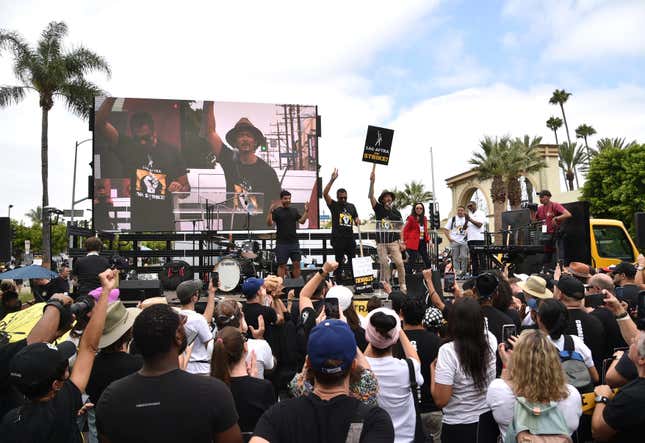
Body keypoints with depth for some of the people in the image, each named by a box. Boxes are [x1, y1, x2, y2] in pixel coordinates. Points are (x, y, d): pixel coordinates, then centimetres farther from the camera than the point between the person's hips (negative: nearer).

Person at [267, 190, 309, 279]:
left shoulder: (294, 210, 11)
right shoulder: (277, 211, -4)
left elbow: (302, 221, 12)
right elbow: (269, 223, -14)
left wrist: (306, 211, 0)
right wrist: (270, 211, -27)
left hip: (294, 242, 4)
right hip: (282, 244, -4)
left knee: (296, 264, 6)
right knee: (282, 265, 2)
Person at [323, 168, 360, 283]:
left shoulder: (351, 206, 13)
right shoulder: (334, 205, 0)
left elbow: (356, 220, 18)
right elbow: (325, 194, -15)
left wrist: (357, 221, -7)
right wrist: (332, 180, -22)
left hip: (350, 238, 4)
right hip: (338, 239, -3)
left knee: (353, 261, 4)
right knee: (339, 262, 4)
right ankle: (339, 284, 12)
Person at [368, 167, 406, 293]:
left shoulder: (396, 212, 6)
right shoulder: (378, 208, 2)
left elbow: (400, 228, 9)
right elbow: (370, 196, -12)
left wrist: (402, 242, 1)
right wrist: (372, 181, -24)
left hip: (394, 241, 0)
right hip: (381, 242, 0)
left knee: (399, 263, -9)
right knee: (384, 265, 2)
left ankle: (402, 285, 2)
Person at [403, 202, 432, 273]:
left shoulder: (424, 218, 14)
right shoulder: (411, 218, -6)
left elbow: (425, 230, 19)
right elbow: (405, 230, -7)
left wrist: (428, 240, 9)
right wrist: (405, 241, -11)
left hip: (422, 242, 7)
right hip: (413, 243, -7)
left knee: (427, 261, 9)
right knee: (412, 261, -3)